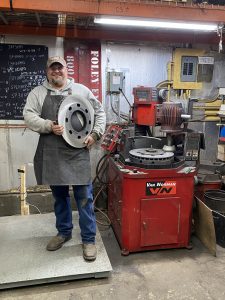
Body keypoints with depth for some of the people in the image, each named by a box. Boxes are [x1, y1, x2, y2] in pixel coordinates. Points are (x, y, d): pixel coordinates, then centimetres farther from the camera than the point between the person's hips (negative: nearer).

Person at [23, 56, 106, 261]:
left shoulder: (81, 90, 7)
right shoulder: (37, 93, 8)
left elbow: (99, 111, 11)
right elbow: (29, 116, -2)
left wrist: (95, 134, -2)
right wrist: (49, 126, -18)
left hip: (78, 153, -1)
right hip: (52, 154, 2)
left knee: (84, 197, 1)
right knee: (59, 195, 16)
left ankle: (89, 239, 15)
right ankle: (64, 232, 35)